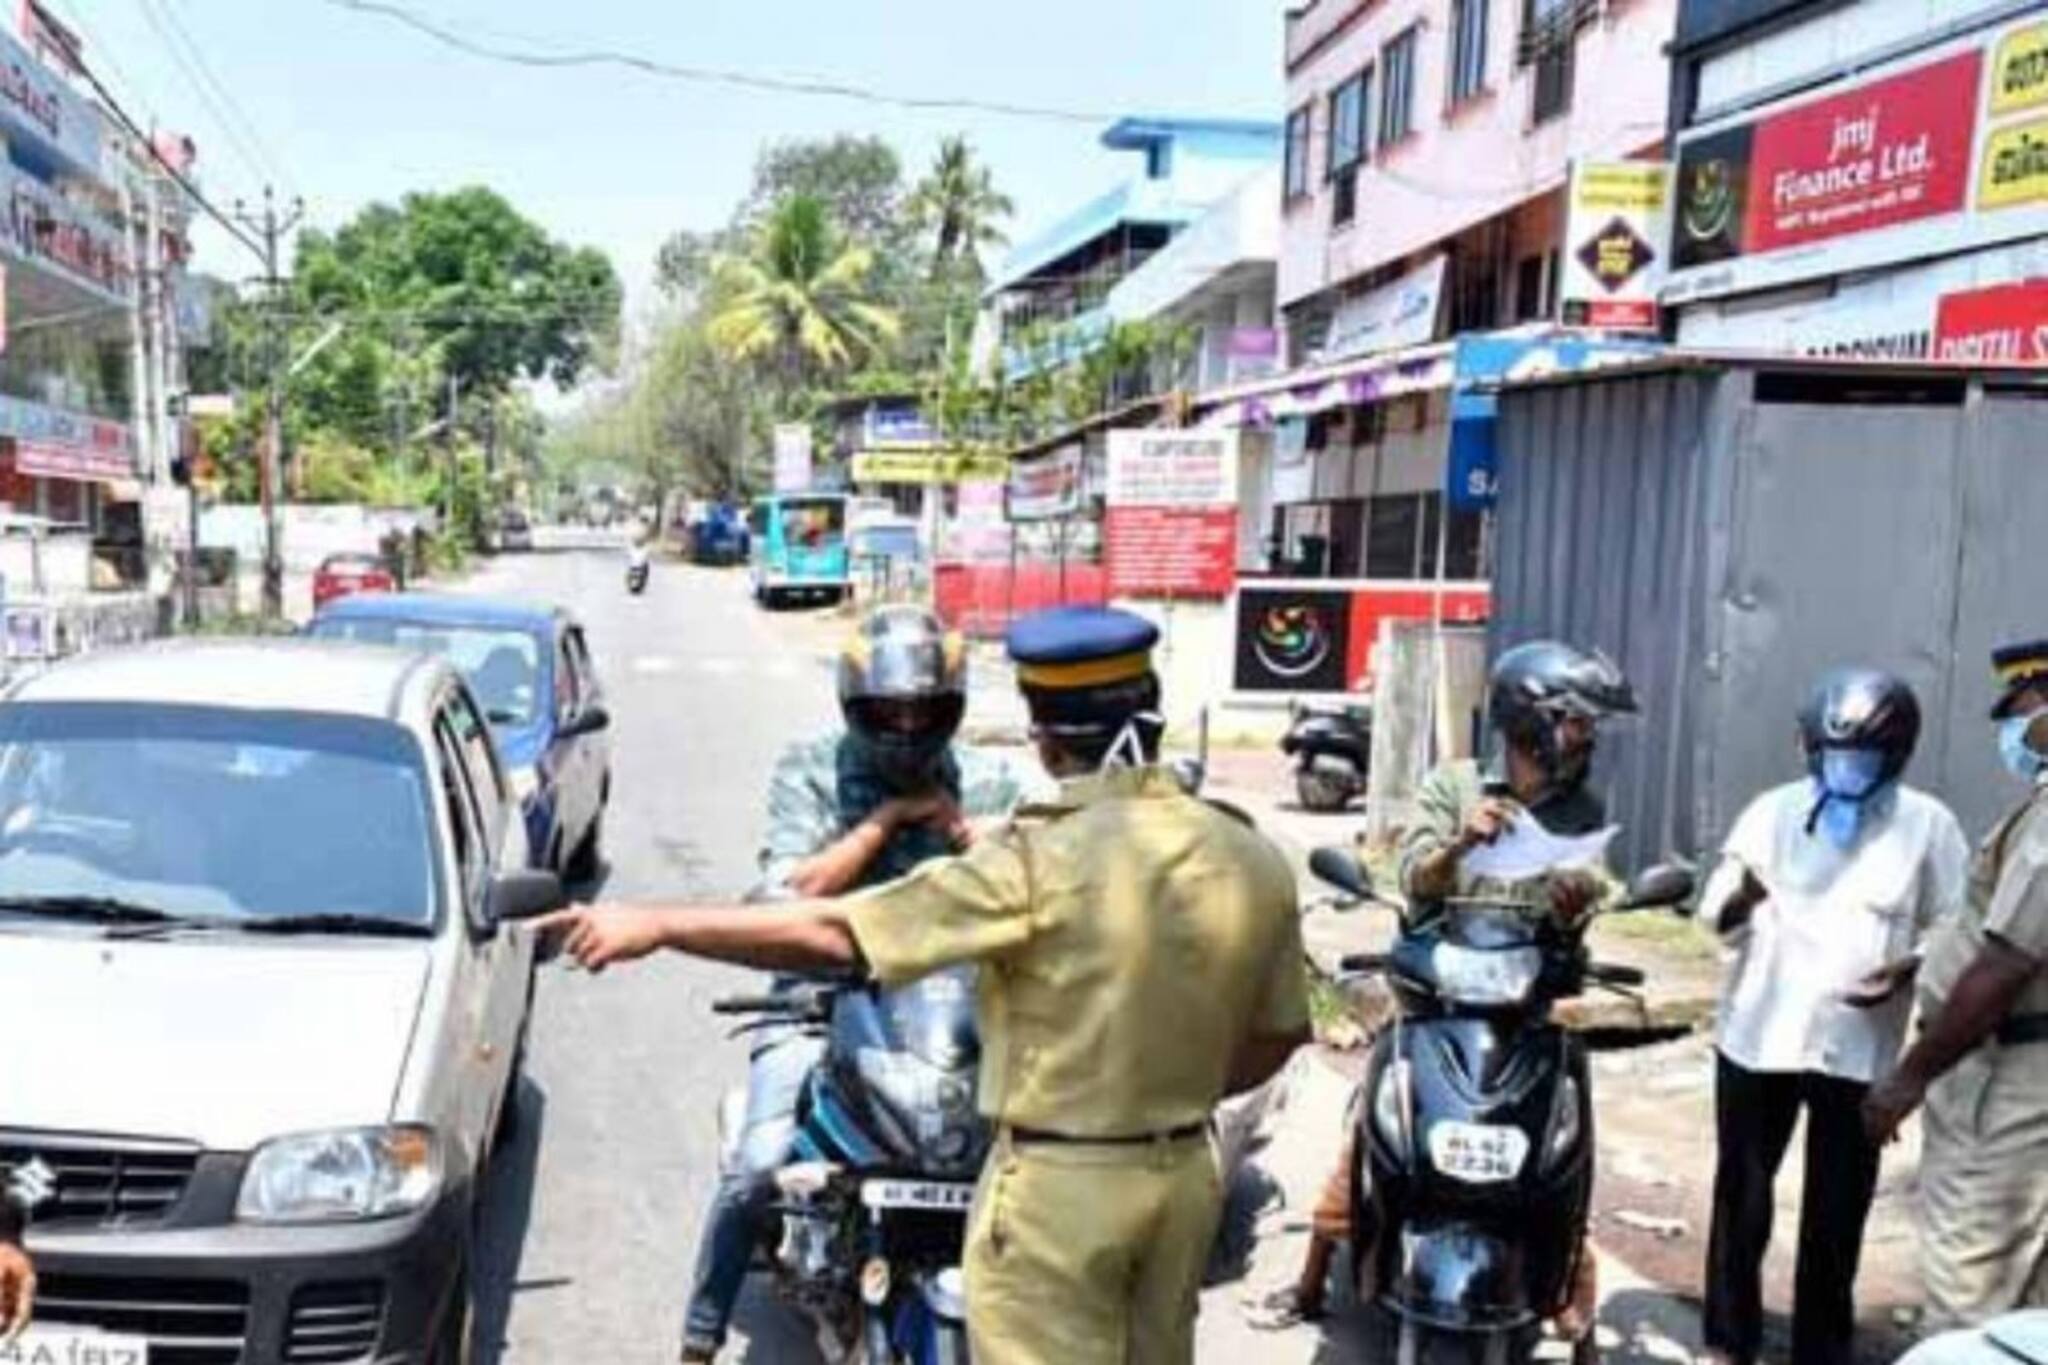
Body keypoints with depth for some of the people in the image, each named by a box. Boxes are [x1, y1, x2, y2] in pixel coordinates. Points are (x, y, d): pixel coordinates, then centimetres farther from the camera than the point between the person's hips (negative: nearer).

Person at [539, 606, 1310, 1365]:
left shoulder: (1042, 861, -21)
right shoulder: (1253, 860, -4)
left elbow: (833, 936, -20)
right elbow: (1277, 1036, 7)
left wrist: (657, 925, -12)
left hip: (1057, 1185, -6)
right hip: (1185, 1175, 6)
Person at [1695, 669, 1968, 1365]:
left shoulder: (1927, 824, -2)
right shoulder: (1773, 810, -2)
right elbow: (1714, 917, -7)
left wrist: (1905, 969, -16)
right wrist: (1734, 901, -31)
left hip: (1860, 1048, 0)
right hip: (1757, 1037, 1)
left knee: (1836, 1214, 9)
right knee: (1741, 1195, 12)